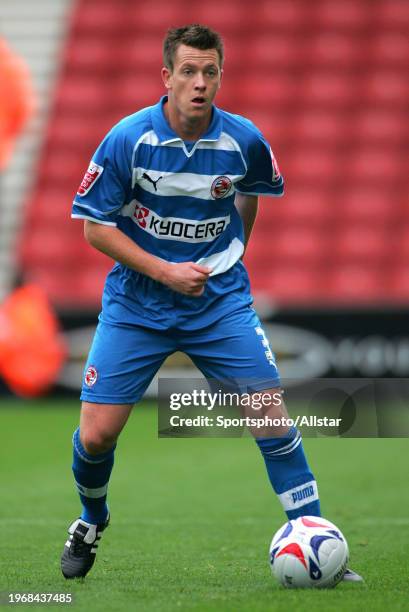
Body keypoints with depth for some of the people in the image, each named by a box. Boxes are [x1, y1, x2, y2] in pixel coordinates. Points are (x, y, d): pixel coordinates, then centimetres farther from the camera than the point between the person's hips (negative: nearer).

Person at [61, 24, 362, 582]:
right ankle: (92, 521, 29)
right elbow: (96, 227, -7)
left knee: (273, 416, -11)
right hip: (136, 305, -1)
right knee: (96, 436, -4)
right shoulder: (127, 139, -14)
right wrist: (164, 271, -15)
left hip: (220, 302, 1)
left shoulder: (245, 142, -8)